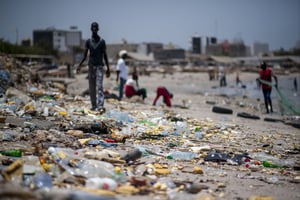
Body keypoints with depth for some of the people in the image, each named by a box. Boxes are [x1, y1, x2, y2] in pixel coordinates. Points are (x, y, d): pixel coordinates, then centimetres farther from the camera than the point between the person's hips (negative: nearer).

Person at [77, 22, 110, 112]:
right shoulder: (88, 42, 7)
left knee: (99, 87, -14)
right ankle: (94, 105, 12)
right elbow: (85, 55, 8)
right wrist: (79, 65, -4)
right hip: (91, 66, 3)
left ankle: (100, 106, -23)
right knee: (92, 88, 5)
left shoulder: (102, 41, 1)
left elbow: (105, 55, 3)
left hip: (99, 66, -3)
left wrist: (108, 68, -1)